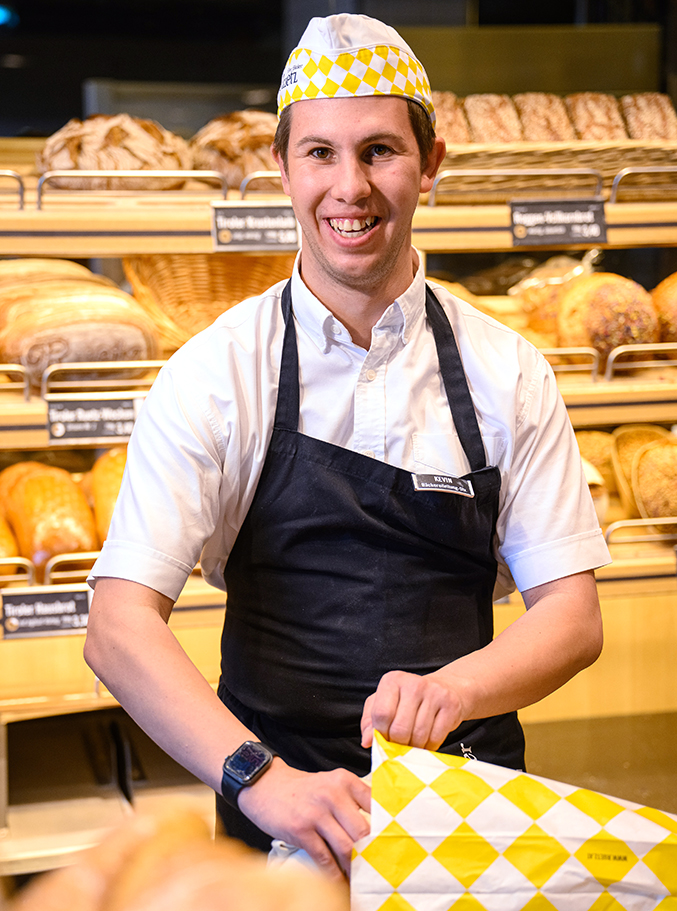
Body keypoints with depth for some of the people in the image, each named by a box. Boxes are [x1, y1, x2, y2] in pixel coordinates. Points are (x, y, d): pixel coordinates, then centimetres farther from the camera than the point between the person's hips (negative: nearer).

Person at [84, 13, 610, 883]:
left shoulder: (506, 372, -2)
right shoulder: (214, 374, -9)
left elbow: (572, 614, -3)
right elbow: (118, 628, -17)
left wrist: (454, 686, -23)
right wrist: (262, 779, -31)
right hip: (286, 817, -1)